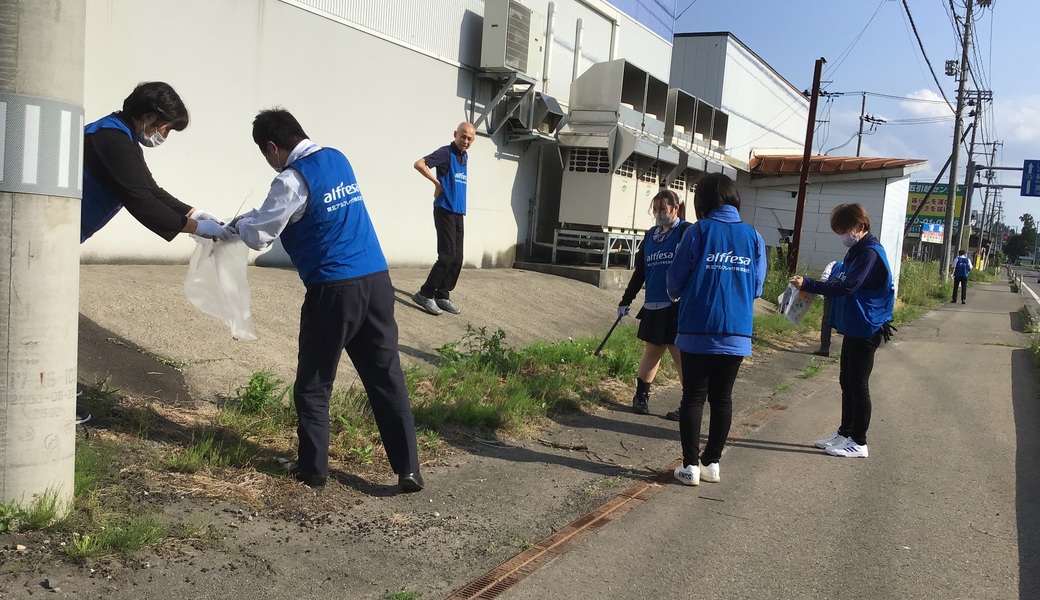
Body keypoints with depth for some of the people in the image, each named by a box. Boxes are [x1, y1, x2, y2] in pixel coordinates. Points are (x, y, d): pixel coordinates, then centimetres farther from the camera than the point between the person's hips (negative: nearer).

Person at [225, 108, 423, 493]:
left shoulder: (293, 178, -9)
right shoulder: (337, 159, 15)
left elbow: (259, 236, -1)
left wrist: (235, 226, 20)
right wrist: (248, 219, 28)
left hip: (335, 289, -7)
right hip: (377, 279, 7)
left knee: (313, 385, 11)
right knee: (387, 378, 8)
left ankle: (312, 469, 21)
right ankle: (409, 469, 9)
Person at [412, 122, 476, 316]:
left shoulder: (465, 156, 15)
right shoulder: (446, 152, -8)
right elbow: (419, 164, -19)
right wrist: (437, 183, -13)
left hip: (459, 212, 8)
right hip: (445, 211, -8)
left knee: (457, 258, 6)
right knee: (447, 256, -12)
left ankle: (442, 296, 13)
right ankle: (425, 294, -3)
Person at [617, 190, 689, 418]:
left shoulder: (686, 232, -5)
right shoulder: (650, 235, 15)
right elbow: (640, 271, 19)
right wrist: (626, 301, 19)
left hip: (676, 307, -5)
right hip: (652, 307, 6)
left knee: (681, 355, -2)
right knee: (652, 351, 14)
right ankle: (641, 396, 27)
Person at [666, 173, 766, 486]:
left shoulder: (698, 231, -7)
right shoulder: (753, 237, 2)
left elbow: (676, 277, -2)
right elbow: (757, 286, 7)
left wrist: (677, 295, 21)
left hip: (698, 331, -3)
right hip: (736, 333, 3)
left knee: (693, 397, 6)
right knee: (722, 398, 13)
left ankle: (691, 465, 8)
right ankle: (712, 462, 20)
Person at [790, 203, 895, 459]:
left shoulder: (871, 253, -19)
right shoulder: (857, 251, 12)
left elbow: (847, 287, -29)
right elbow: (842, 281, 21)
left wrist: (808, 284, -31)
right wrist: (833, 275, 1)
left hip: (866, 330, -10)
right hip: (853, 328, 10)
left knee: (858, 385, -2)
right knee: (847, 382, 16)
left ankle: (858, 443, 7)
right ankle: (845, 433, 27)